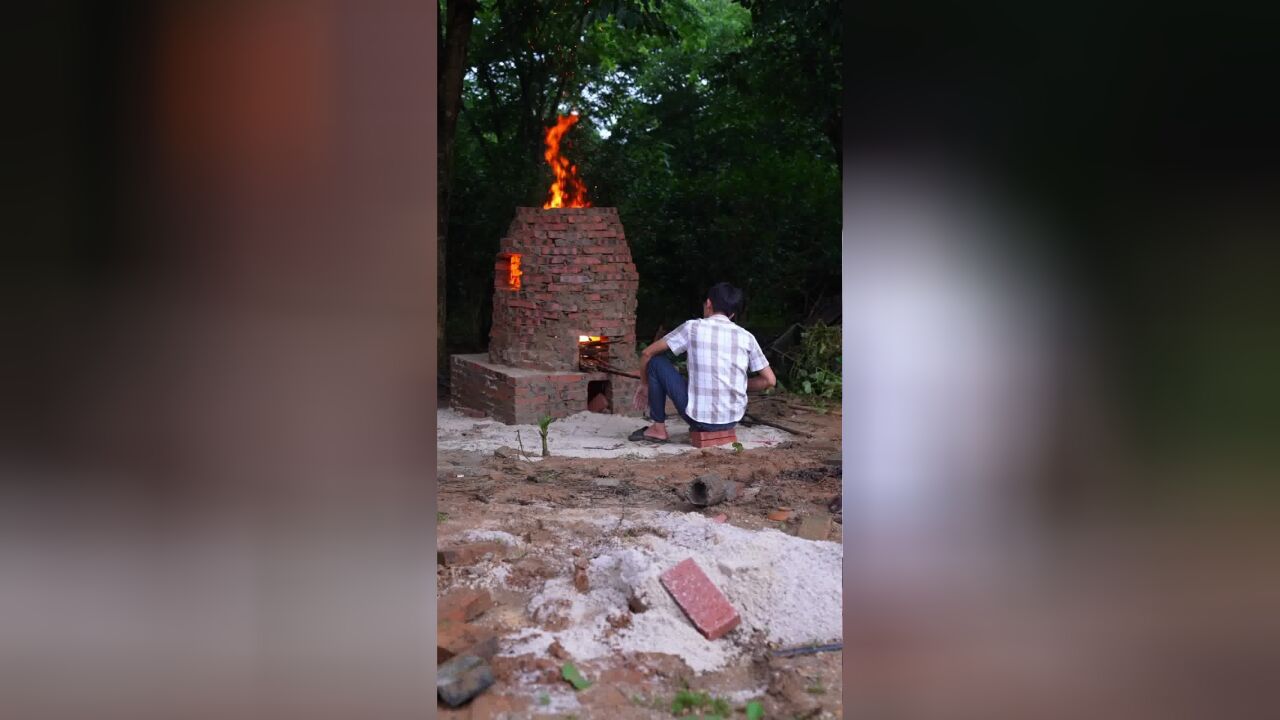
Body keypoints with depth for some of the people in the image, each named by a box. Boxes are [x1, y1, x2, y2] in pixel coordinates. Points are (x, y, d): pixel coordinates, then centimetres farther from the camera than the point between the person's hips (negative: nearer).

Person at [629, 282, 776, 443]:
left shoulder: (693, 327, -2)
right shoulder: (746, 337, 3)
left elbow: (647, 353, 4)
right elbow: (770, 380, 5)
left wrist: (645, 385, 21)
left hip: (699, 418, -4)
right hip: (732, 420, 4)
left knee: (656, 361, 13)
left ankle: (658, 429, 16)